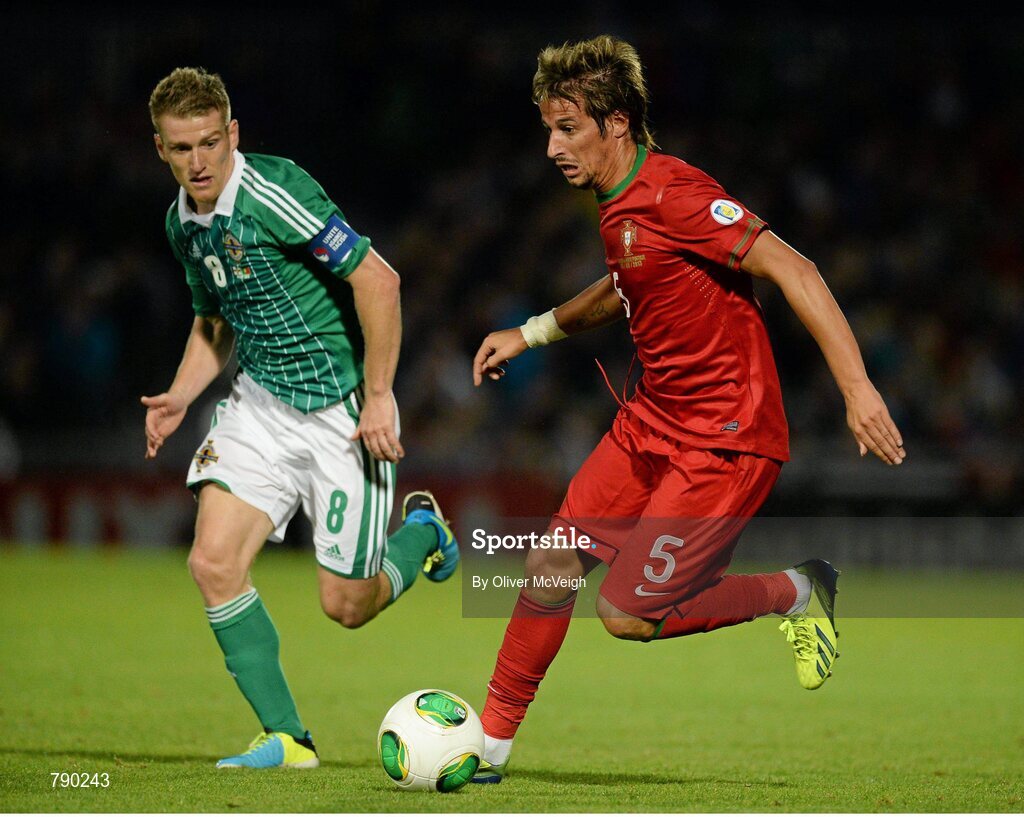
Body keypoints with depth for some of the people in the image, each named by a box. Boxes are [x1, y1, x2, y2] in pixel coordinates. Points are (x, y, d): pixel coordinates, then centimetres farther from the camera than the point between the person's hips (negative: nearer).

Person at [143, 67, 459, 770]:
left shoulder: (273, 194, -22)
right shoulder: (182, 223, 5)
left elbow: (377, 279, -22)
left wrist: (377, 397, -20)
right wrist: (181, 396, 4)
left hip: (343, 410, -7)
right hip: (261, 402, 7)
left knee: (346, 606, 0)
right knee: (214, 561, -12)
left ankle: (423, 531, 32)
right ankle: (285, 738, -2)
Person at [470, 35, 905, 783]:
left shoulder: (673, 194, -21)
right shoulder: (620, 203, 8)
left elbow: (791, 269, -28)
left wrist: (857, 387, -35)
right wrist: (532, 333, 29)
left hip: (724, 440, -9)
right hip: (652, 421, 9)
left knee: (627, 615, -9)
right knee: (551, 567, 3)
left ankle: (798, 592, 9)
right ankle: (490, 745, 15)